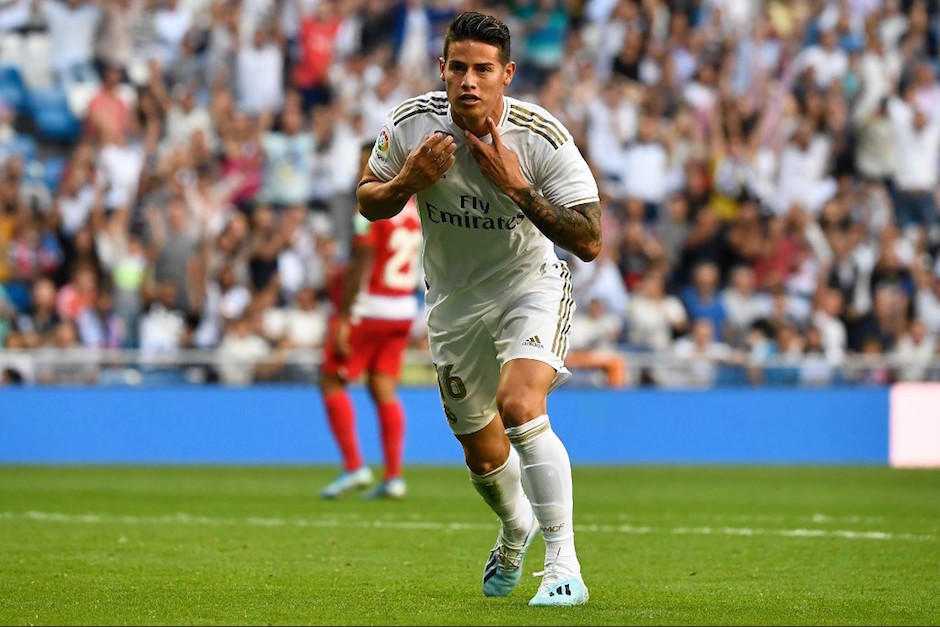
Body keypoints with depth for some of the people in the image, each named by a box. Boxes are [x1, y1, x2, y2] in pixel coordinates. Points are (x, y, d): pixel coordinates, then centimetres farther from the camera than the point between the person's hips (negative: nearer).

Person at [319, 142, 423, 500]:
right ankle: (394, 477, 1)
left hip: (368, 309, -8)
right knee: (384, 391, 9)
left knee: (332, 383, 2)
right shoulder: (413, 209, 11)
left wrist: (343, 317, -17)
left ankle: (354, 467, -6)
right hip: (403, 310, 8)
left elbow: (361, 266, -18)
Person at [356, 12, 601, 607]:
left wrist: (518, 187, -33)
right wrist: (408, 182, -22)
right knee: (483, 453, 13)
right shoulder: (411, 124, -15)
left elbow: (590, 241, -22)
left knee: (520, 406, -30)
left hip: (532, 285, -4)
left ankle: (564, 567, -25)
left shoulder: (543, 137, -23)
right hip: (454, 302, 4)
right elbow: (368, 203, 1)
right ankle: (516, 529, 49)